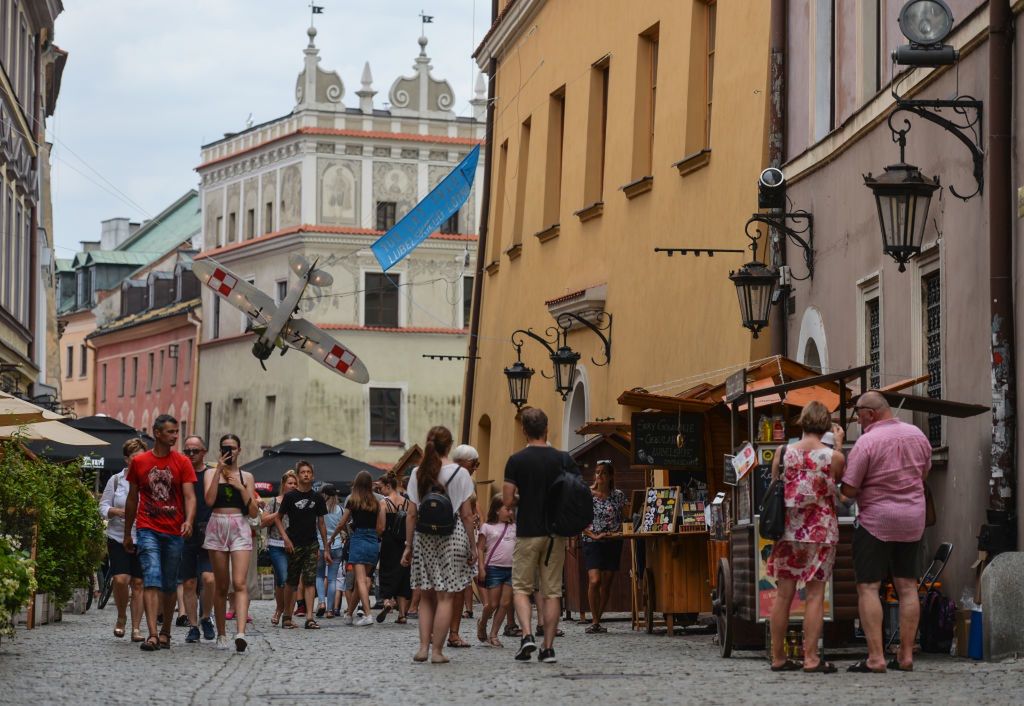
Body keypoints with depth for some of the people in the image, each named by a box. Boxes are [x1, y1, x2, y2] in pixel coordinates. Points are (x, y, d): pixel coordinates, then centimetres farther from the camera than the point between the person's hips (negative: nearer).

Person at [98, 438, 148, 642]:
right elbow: (103, 507, 6)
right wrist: (117, 512, -13)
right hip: (119, 538, 0)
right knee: (120, 579, -14)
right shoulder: (115, 480, 6)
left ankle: (136, 627, 6)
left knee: (138, 583, 0)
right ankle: (121, 617, 11)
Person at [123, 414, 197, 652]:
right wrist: (127, 534, 15)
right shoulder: (138, 462, 4)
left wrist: (188, 521, -24)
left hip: (174, 533, 1)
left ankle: (166, 631, 23)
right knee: (152, 579, -14)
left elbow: (190, 496, -5)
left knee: (170, 584, 9)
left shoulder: (182, 462, 3)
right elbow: (132, 498, 13)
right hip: (148, 530, -1)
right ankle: (152, 634, -21)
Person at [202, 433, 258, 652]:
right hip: (217, 527, 1)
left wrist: (241, 488, -5)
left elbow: (254, 512, 7)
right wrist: (219, 470, -8)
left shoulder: (246, 477, 11)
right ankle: (221, 635, 13)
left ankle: (241, 633, -29)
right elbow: (209, 500, -10)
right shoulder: (211, 474, 9)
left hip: (240, 529, -1)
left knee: (240, 583, -16)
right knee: (221, 586, 5)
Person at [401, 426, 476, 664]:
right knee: (445, 597, 1)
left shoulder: (418, 473, 3)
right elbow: (466, 514, -3)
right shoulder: (459, 473, -3)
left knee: (426, 597, 12)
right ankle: (437, 650, -1)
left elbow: (411, 514, 3)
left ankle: (423, 647, 3)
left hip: (423, 537, 3)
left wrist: (408, 545, 9)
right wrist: (472, 546, 3)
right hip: (452, 536, -3)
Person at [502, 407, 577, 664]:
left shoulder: (516, 460, -6)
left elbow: (507, 500, -9)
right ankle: (548, 647, 5)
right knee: (551, 591, 7)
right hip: (556, 532, 2)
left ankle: (527, 635, -12)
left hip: (527, 532, -2)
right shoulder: (564, 459, -1)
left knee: (522, 587, 8)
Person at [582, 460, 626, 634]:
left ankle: (597, 621, 16)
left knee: (606, 584, 4)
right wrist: (594, 535, -14)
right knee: (594, 581, -17)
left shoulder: (618, 496, 4)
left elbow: (624, 518, 12)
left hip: (613, 543, 2)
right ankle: (594, 621, -6)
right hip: (592, 542, -2)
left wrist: (619, 532, -7)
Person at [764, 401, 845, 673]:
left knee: (783, 594, 8)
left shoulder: (782, 453, -3)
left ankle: (778, 657, 13)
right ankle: (811, 658, -2)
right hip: (820, 531, -3)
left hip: (788, 530, 3)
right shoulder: (834, 457, -9)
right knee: (815, 594, 1)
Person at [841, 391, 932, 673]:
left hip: (875, 520, -6)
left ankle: (875, 657, -9)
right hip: (913, 519, 6)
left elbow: (848, 489, -15)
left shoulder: (867, 442, -15)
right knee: (907, 586, 9)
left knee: (868, 587, -2)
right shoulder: (918, 435, 4)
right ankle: (906, 655, 9)